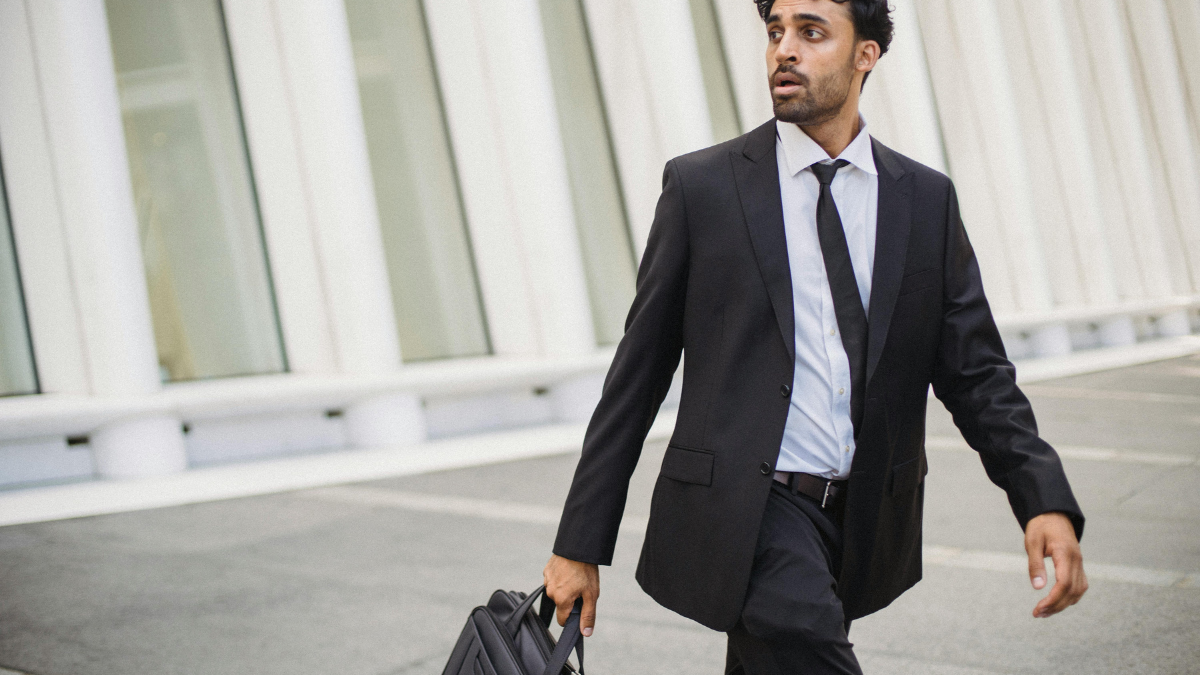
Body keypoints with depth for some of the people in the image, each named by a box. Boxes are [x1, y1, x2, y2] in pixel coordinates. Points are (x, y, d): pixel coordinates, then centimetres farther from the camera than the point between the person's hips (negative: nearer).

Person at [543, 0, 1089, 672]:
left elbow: (976, 372, 5)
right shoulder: (702, 185, 0)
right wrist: (581, 541, 0)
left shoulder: (926, 200, 7)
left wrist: (1047, 502, -12)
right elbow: (638, 370, 2)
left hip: (864, 519, 4)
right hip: (743, 509, -3)